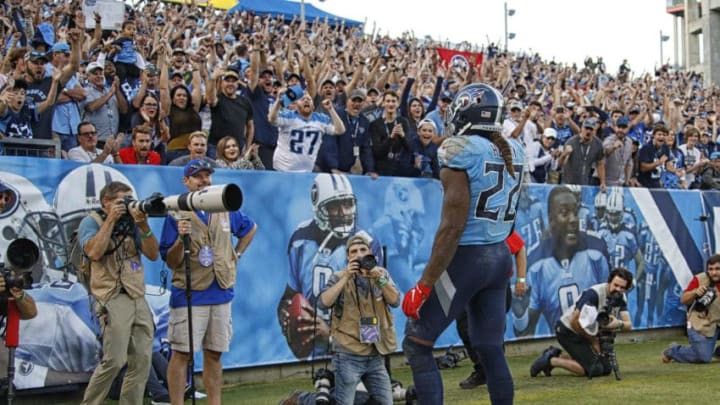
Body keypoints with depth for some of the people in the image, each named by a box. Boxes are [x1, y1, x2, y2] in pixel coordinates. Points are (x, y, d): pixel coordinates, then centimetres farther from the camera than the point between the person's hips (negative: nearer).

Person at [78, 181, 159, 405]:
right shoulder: (91, 222, 2)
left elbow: (153, 255, 8)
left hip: (139, 298, 6)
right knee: (114, 360, -13)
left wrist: (143, 225, -5)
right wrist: (111, 220, -12)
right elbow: (94, 252, -17)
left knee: (141, 361, 3)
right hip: (113, 298, -6)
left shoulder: (131, 223, 16)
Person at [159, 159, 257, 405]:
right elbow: (171, 262, -8)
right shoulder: (177, 214, -5)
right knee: (182, 354, -4)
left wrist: (236, 255, 15)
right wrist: (181, 239, -24)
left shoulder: (225, 210, 8)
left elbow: (251, 228, 27)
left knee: (214, 354, 10)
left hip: (221, 294, 4)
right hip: (189, 295, -4)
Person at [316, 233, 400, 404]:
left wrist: (379, 278, -17)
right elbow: (323, 303, -17)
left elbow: (395, 301, -4)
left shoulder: (382, 274, 8)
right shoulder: (339, 277, -3)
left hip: (375, 356, 4)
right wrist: (346, 278, -21)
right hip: (348, 356, -4)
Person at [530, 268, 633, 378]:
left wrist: (619, 324, -36)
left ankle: (557, 355, 16)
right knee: (594, 369, -16)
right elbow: (574, 321, -28)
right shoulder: (594, 293, -29)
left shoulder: (621, 297, -6)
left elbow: (628, 325, -10)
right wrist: (593, 341, -16)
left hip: (587, 334, 8)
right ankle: (550, 360, -4)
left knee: (606, 368, 12)